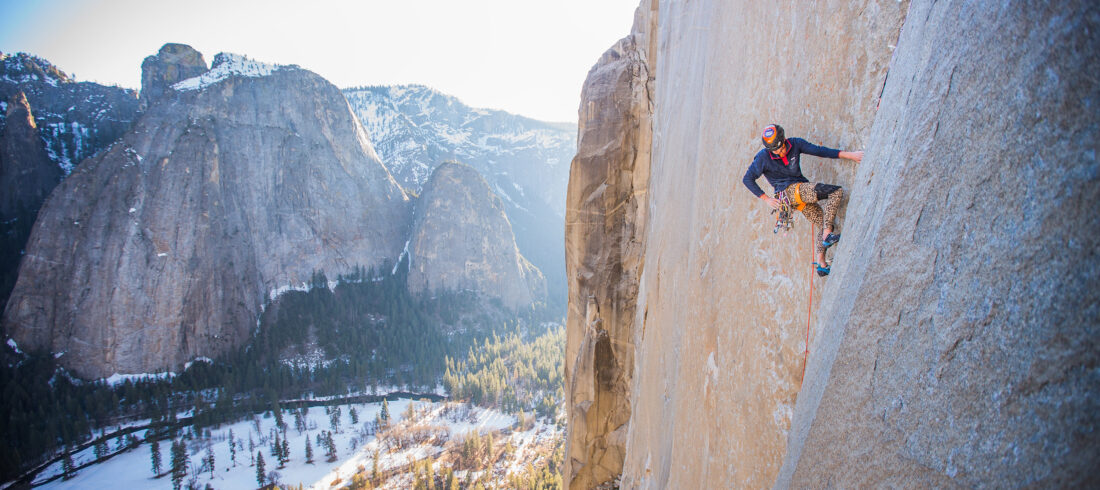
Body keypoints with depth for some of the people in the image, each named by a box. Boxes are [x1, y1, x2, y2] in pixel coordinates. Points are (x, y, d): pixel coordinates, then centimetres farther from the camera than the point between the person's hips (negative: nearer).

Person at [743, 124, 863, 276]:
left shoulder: (795, 144, 1)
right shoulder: (763, 157, -11)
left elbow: (819, 151, 2)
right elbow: (747, 179, -6)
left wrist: (849, 154, -4)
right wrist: (766, 199, -9)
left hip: (803, 192, 6)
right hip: (789, 191, -6)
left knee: (827, 224, 0)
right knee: (836, 192, -21)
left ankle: (820, 263, 5)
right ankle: (827, 235, -23)